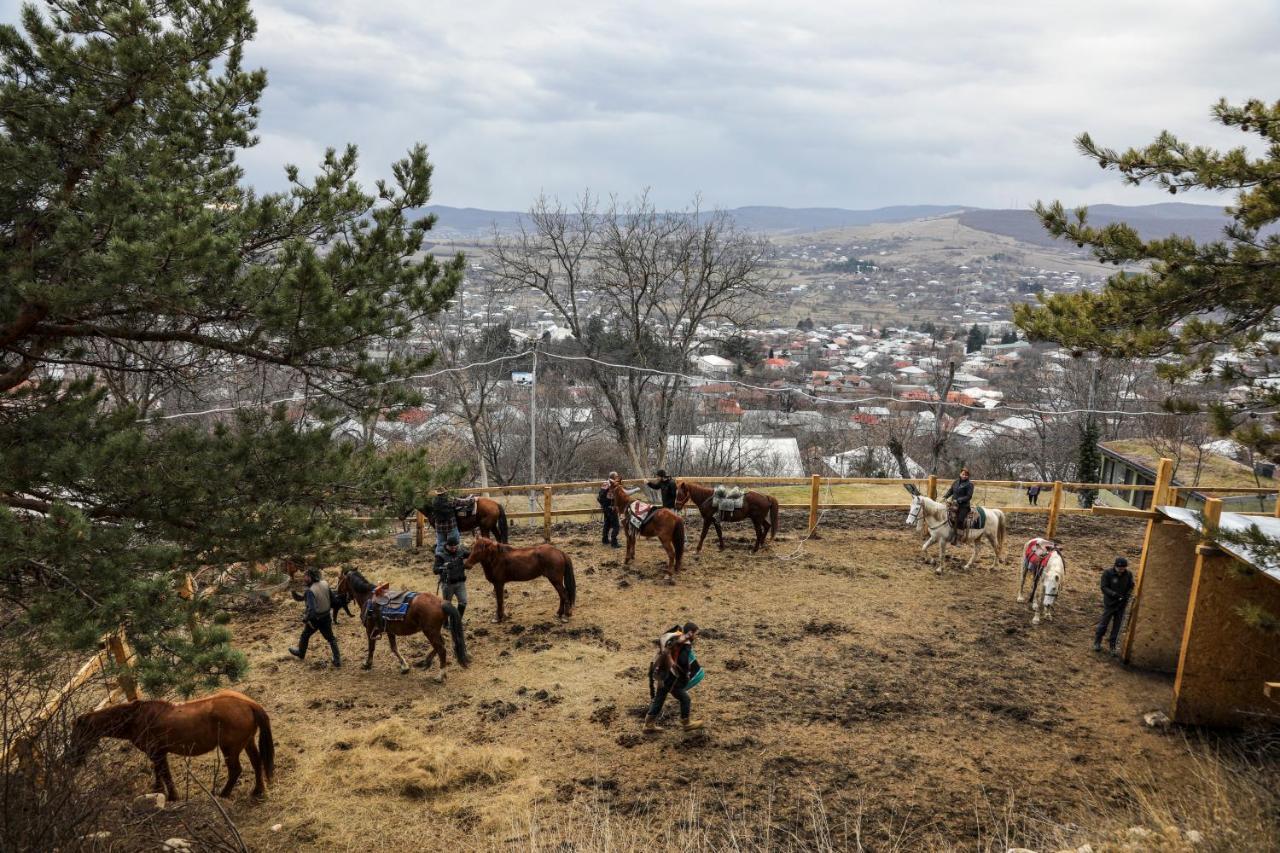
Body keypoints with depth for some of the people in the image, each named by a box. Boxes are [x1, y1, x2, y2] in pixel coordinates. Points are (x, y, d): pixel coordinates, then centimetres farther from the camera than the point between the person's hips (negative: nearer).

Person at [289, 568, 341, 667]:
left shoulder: (311, 591, -28)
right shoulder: (325, 584, -9)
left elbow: (312, 609, -36)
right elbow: (332, 599, 2)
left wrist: (305, 620, -27)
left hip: (315, 619, -5)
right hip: (327, 617, 5)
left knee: (305, 635, 24)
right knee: (331, 638, 16)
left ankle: (301, 653, 47)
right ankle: (337, 660, 14)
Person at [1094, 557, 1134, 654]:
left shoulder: (1129, 574, -7)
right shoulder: (1107, 573, -16)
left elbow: (1131, 587, 5)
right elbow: (1104, 588, -16)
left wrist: (1127, 595, -15)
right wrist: (1115, 594, -30)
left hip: (1121, 605, 3)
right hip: (1109, 603, -3)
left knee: (1117, 626, 10)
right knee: (1103, 623, 7)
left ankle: (1112, 646, 23)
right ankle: (1097, 642, 25)